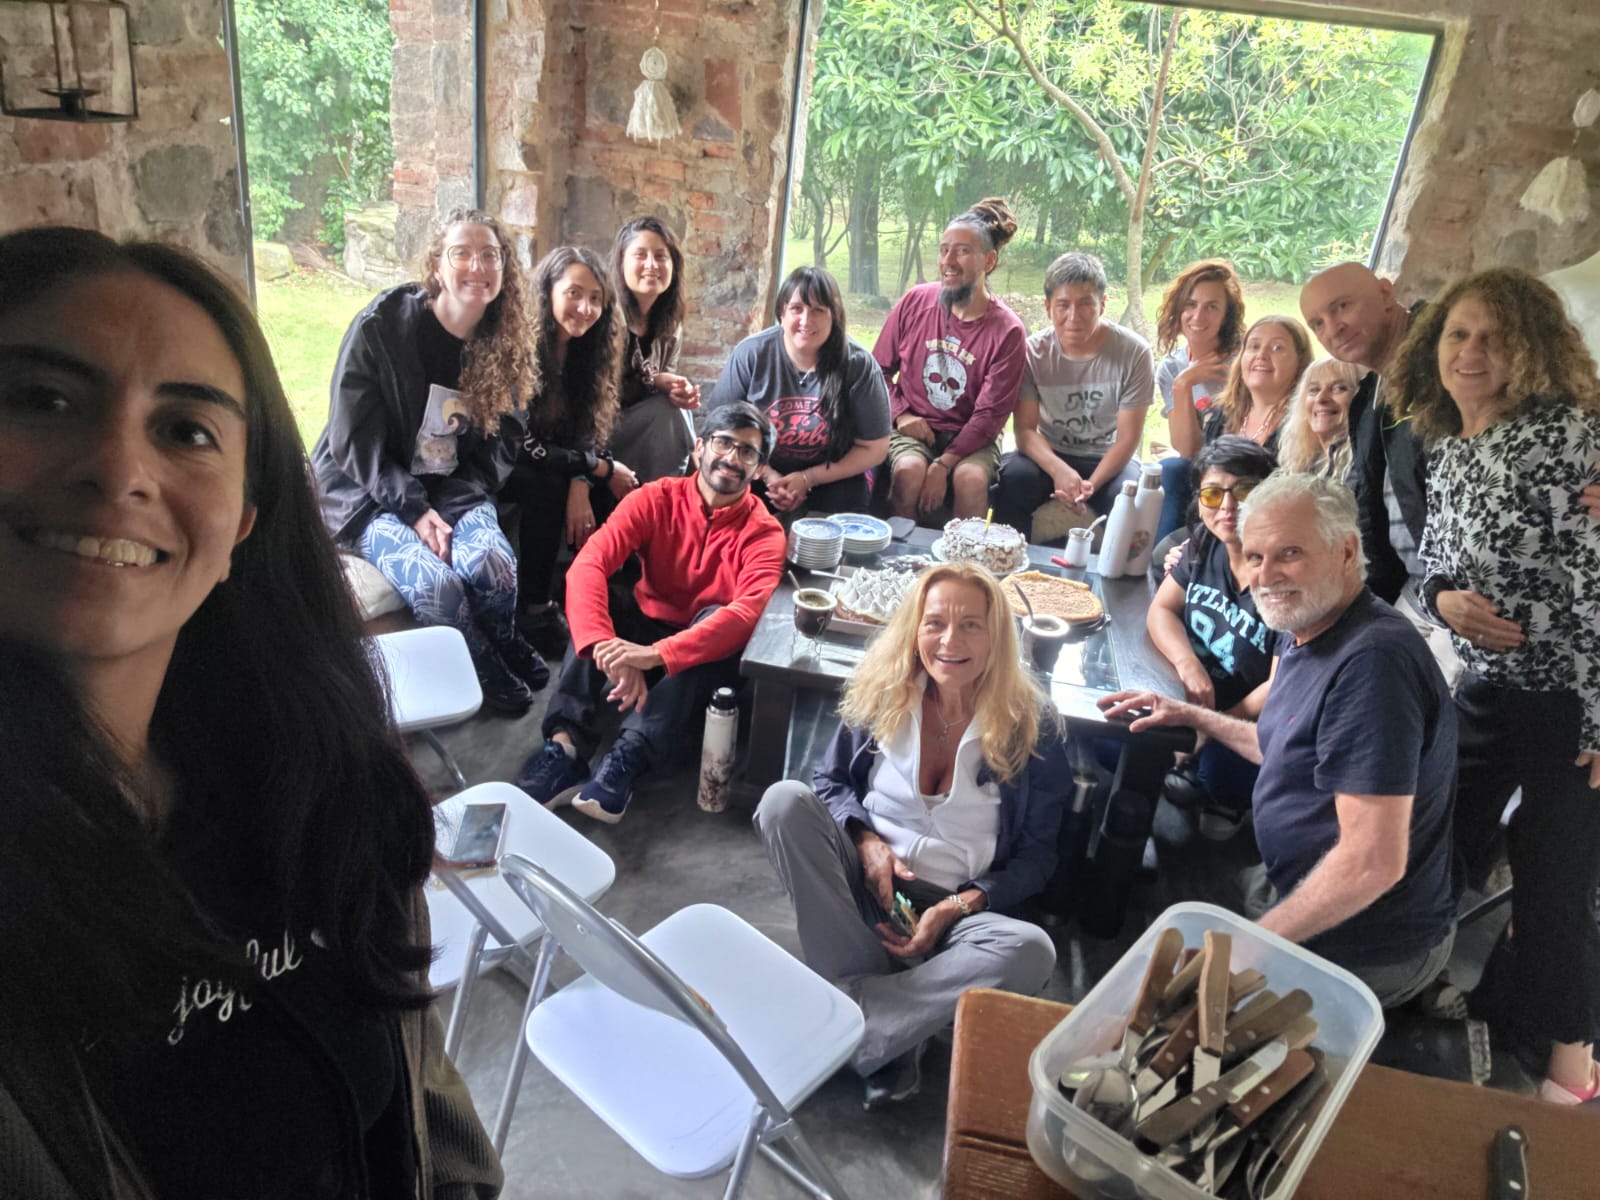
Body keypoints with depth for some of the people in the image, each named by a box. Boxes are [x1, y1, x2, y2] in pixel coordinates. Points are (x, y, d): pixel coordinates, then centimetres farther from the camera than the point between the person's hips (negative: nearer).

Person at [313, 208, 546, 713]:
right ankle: (487, 672, 0)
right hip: (368, 492, -3)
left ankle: (504, 648, 4)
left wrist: (450, 507, -10)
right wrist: (413, 509, -21)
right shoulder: (381, 325, -14)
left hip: (454, 489, 3)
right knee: (435, 583, -30)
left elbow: (493, 446, 6)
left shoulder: (505, 343, -1)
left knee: (494, 564, -28)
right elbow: (354, 440, -12)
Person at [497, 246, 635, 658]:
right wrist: (600, 468, -22)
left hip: (552, 465, 6)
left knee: (619, 490, -15)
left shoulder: (586, 347, -3)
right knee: (547, 486, -35)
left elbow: (587, 431, -4)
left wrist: (580, 482, -25)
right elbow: (516, 445, -26)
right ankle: (534, 608, -20)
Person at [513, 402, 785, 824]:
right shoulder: (658, 499, -10)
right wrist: (606, 647, -44)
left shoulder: (763, 532, -14)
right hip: (644, 626, 2)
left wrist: (656, 654, -47)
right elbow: (587, 564, -25)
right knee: (591, 600, -24)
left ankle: (627, 759, -41)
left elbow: (748, 612, -34)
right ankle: (565, 745, -35)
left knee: (718, 616, -33)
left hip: (703, 660, -2)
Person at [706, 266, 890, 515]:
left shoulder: (858, 365, -11)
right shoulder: (751, 354, -9)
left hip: (832, 482, 0)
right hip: (759, 477, 0)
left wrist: (808, 479, -13)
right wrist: (768, 475, -14)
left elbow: (874, 448, -4)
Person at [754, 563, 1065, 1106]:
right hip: (863, 884, 2)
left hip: (959, 911, -1)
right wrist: (865, 842, -12)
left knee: (1031, 951, -33)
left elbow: (1036, 856, -1)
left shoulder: (1031, 726, -6)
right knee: (785, 801, -24)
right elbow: (829, 782, 9)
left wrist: (957, 907, -16)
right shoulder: (881, 694, 0)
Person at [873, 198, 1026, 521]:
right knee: (909, 470, -31)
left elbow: (990, 415, -10)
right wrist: (900, 413, -8)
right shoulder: (915, 301, 0)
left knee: (972, 478, -32)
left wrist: (943, 464, -21)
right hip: (912, 426, 1)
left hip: (970, 437, -1)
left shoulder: (1007, 330, -8)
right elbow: (880, 368, 9)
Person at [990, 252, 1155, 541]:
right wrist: (1060, 470, -31)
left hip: (1108, 459, -1)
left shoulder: (1133, 352, -12)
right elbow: (1025, 430, -12)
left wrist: (1090, 484, -27)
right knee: (1011, 479, -31)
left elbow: (1128, 438, -11)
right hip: (1049, 454, 1)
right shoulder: (1033, 351, -8)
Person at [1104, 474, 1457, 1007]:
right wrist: (1191, 716, 16)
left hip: (1362, 954, -9)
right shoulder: (1306, 634, 4)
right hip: (1297, 897, 9)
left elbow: (1373, 862, -31)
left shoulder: (1373, 660, -29)